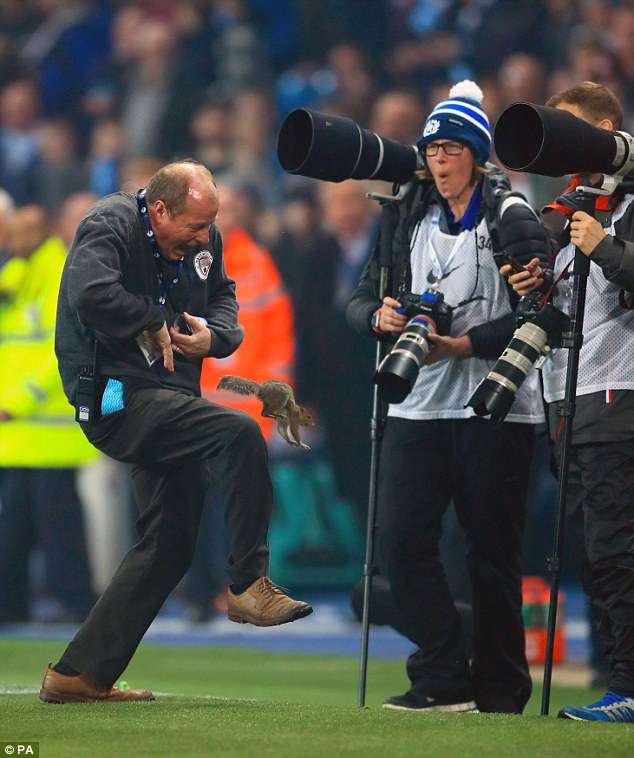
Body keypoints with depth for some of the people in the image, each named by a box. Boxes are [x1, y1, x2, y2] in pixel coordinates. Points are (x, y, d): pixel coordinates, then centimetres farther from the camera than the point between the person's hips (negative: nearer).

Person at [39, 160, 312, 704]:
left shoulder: (203, 240, 9)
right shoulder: (112, 226, -14)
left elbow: (223, 297, 25)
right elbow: (91, 294, -32)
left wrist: (214, 334, 2)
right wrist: (157, 323, -19)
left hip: (167, 398, 9)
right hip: (118, 396, -9)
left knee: (171, 543, 9)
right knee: (240, 434, -26)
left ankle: (80, 673, 14)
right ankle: (249, 585, -17)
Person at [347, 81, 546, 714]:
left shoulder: (509, 217, -2)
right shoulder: (412, 221, 14)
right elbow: (361, 300, 13)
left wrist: (464, 344, -19)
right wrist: (380, 317, -10)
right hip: (419, 403, 5)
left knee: (492, 549, -2)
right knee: (400, 536, -6)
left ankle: (500, 689, 8)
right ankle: (443, 680, -1)